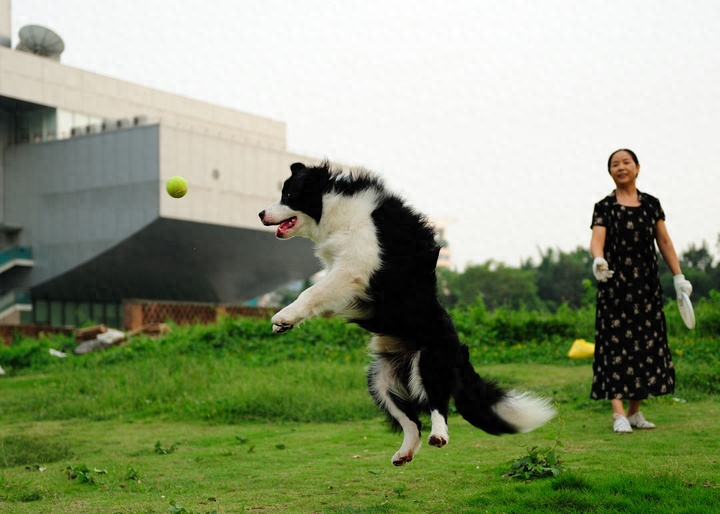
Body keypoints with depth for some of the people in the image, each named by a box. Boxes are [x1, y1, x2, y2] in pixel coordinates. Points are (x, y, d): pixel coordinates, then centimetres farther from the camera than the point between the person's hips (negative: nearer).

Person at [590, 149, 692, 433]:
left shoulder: (651, 204, 10)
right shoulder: (604, 207, 0)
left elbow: (664, 242, 11)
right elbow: (597, 240, -15)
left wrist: (678, 276, 6)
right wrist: (598, 259, -36)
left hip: (647, 284, 4)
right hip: (615, 285, -4)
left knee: (647, 344, 5)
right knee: (616, 343, -7)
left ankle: (635, 411, 14)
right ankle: (618, 414, -8)